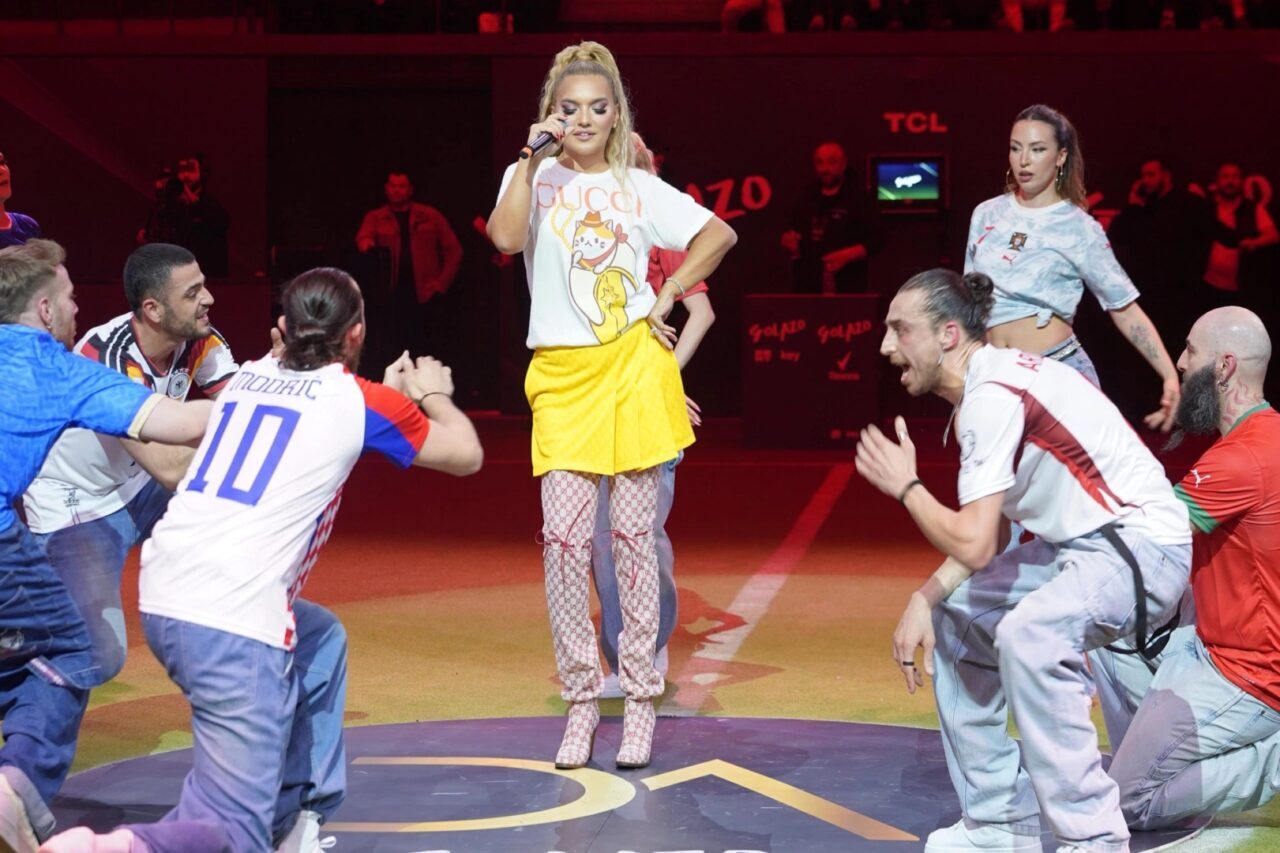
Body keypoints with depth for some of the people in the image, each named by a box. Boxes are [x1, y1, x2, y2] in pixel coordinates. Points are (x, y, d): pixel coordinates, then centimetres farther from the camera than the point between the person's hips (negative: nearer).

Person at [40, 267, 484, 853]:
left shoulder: (248, 378, 18)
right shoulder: (362, 401, 3)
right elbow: (466, 454, 18)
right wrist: (432, 394, 37)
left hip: (160, 600, 7)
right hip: (234, 624, -7)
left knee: (322, 639, 33)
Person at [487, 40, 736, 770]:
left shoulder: (640, 188, 7)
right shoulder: (534, 178, 4)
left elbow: (721, 233, 12)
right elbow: (506, 237, -17)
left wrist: (667, 296, 3)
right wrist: (534, 156, -16)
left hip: (633, 367, 0)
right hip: (563, 375, 0)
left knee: (634, 533, 2)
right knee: (565, 536, -5)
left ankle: (642, 696, 9)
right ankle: (581, 698, 6)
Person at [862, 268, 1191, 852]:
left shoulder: (992, 396, -20)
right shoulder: (991, 383, 10)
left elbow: (972, 545, -25)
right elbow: (986, 533, 13)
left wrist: (905, 487, -8)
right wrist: (925, 599, -1)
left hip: (1140, 545, -11)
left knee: (1029, 633, -35)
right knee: (955, 619, 18)